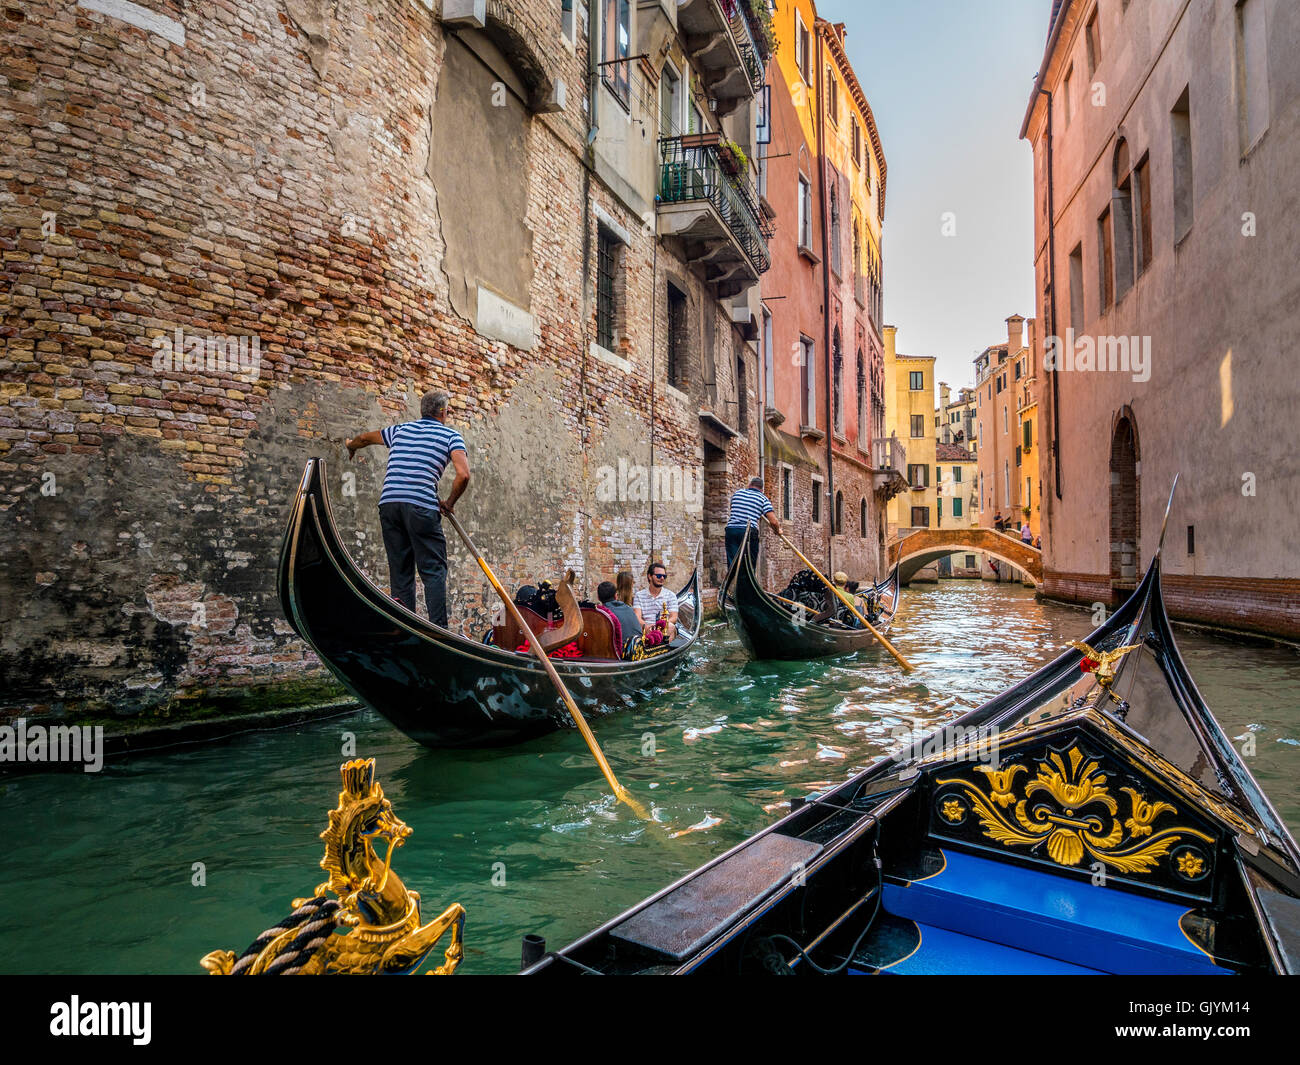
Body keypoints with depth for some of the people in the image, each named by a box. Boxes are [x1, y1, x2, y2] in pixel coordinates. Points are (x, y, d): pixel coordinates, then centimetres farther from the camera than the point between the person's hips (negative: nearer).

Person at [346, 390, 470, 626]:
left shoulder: (400, 430, 22)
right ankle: (438, 629, -10)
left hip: (388, 502, 5)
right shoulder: (450, 435, 8)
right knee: (433, 570, -2)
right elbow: (463, 474, -7)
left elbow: (365, 438, 39)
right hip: (421, 505, -5)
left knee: (399, 570, 10)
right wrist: (449, 502, 8)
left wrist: (351, 447, 61)